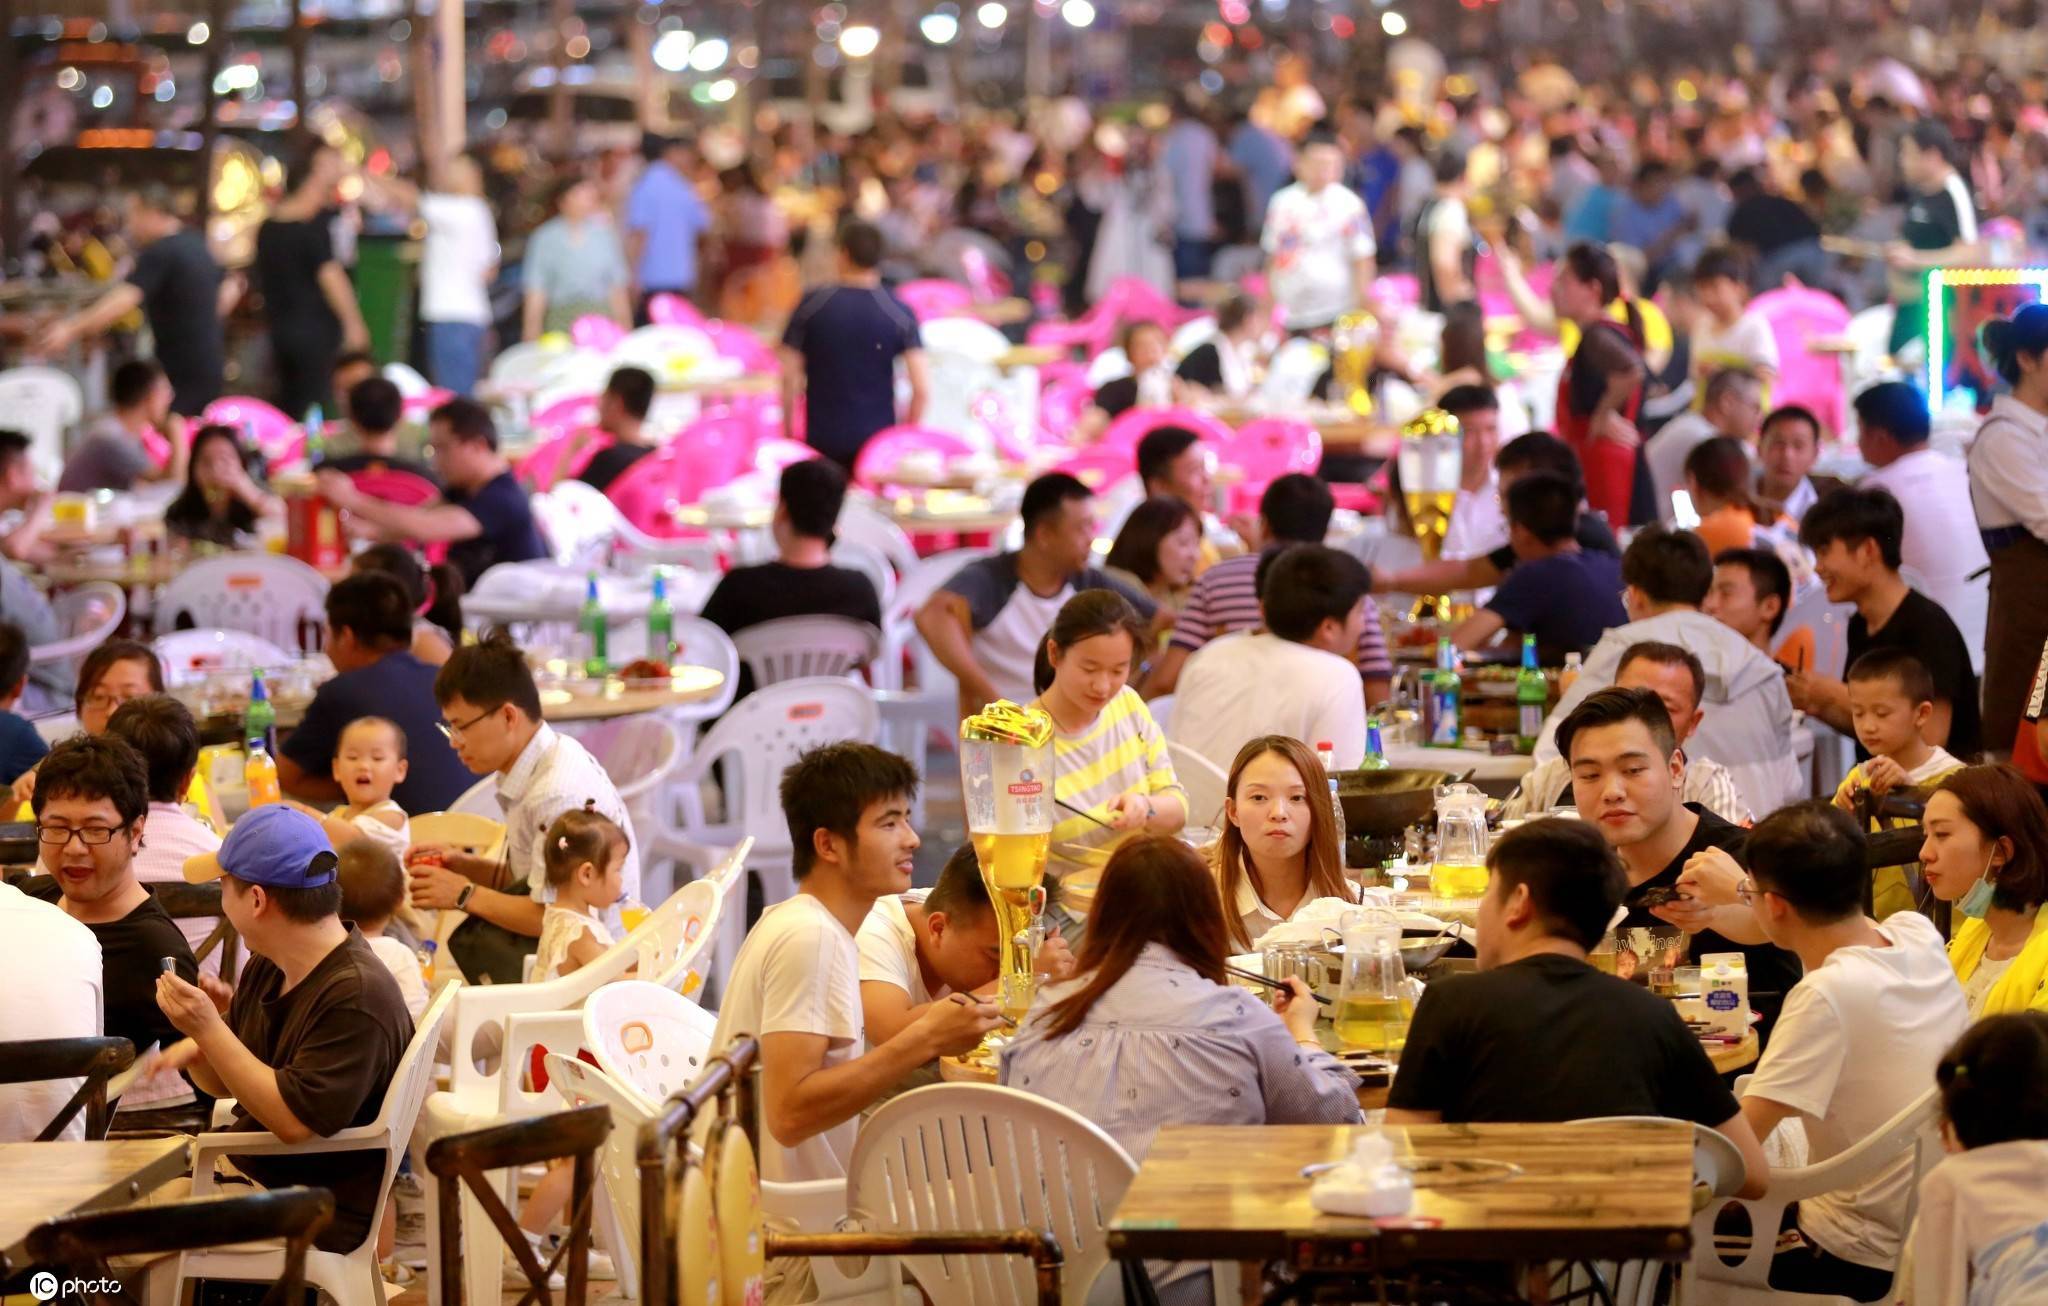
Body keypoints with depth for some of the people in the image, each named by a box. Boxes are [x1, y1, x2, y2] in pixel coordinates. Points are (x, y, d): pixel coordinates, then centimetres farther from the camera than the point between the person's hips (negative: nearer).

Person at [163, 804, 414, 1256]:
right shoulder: (266, 970, 8)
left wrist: (209, 1030, -27)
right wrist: (197, 1046, -6)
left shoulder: (358, 997, -22)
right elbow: (222, 1083, 18)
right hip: (246, 1169, 9)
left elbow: (295, 1121, -27)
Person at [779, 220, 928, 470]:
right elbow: (922, 388, -10)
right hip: (878, 439, 0)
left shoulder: (811, 305, -4)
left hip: (820, 440, 0)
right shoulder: (899, 314, -5)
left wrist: (788, 433, 8)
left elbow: (789, 378, -2)